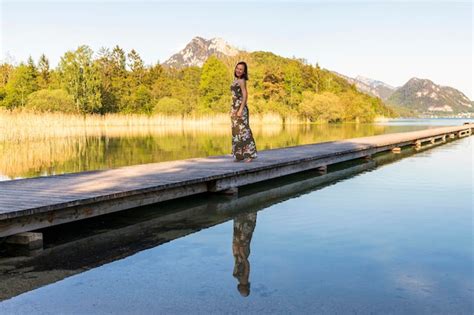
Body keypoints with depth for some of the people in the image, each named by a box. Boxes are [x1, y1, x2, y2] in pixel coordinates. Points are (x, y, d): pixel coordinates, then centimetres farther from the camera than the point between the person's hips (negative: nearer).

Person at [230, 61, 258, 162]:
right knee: (236, 131, 9)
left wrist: (241, 110, -22)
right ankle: (239, 155, 15)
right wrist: (232, 110, 17)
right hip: (235, 108, 9)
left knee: (243, 130, -7)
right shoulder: (235, 80, 15)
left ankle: (250, 154, -3)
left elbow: (245, 96, -16)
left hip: (241, 108, -9)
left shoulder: (242, 80, -9)